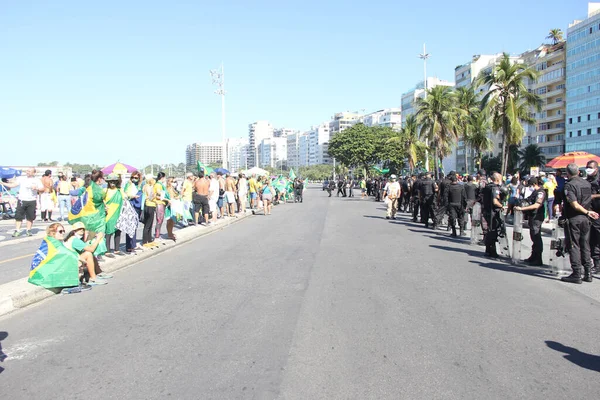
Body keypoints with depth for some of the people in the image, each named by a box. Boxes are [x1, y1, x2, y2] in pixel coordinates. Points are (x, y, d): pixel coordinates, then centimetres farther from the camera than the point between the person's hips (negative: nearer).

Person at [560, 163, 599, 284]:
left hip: (573, 218, -7)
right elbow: (589, 200, 15)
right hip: (585, 219, 7)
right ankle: (588, 273, 17)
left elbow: (575, 205, -20)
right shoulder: (587, 183, 8)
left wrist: (587, 212, -8)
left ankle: (576, 275, -1)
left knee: (574, 246, -2)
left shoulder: (569, 185, -14)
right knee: (585, 246, 13)